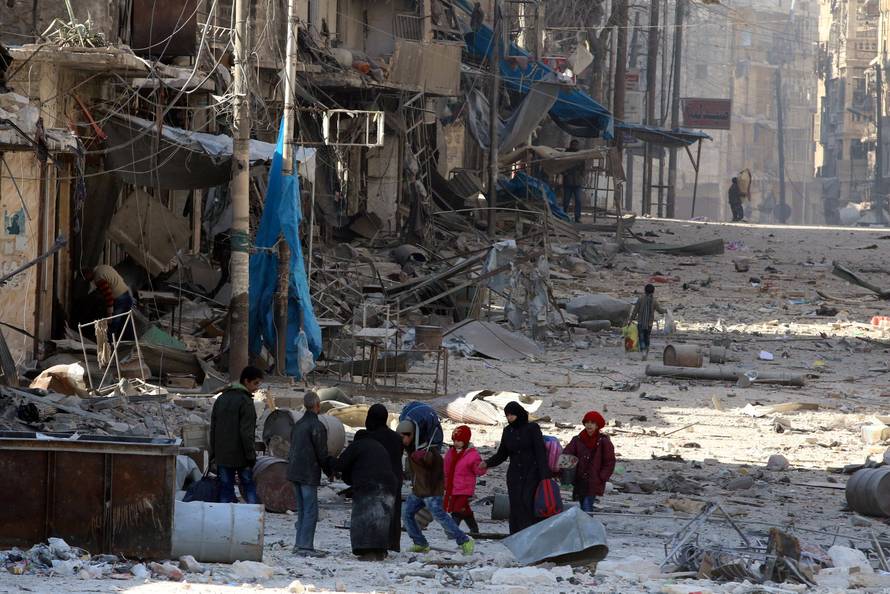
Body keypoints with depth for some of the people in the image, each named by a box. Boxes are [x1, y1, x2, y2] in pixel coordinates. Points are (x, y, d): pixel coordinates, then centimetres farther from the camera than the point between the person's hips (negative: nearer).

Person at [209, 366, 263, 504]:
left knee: (225, 489, 7)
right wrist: (251, 455, -13)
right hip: (240, 456, -6)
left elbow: (213, 428, 14)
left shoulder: (221, 399, 11)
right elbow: (246, 432, -17)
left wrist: (213, 452, 18)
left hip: (222, 456, 6)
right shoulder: (245, 401, -12)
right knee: (249, 488, 3)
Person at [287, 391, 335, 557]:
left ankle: (300, 544, 16)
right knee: (311, 511, -6)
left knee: (302, 510, 15)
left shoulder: (298, 425, 13)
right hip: (309, 474, -9)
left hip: (295, 473, 9)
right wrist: (331, 469, 3)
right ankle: (305, 546, -10)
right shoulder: (316, 426, -14)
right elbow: (321, 453, -13)